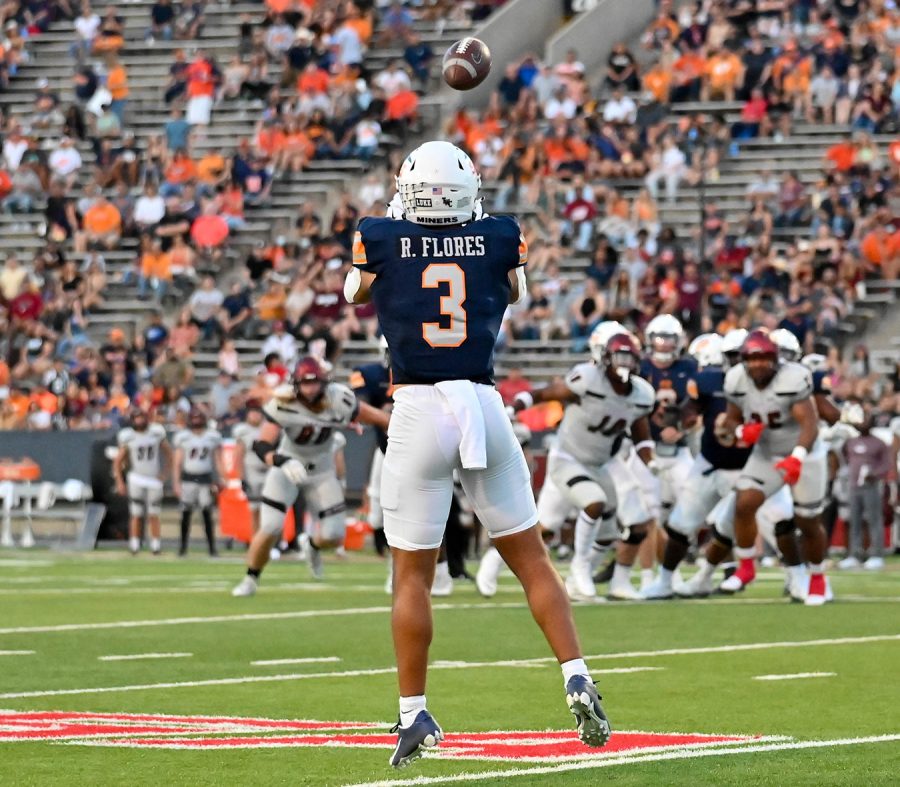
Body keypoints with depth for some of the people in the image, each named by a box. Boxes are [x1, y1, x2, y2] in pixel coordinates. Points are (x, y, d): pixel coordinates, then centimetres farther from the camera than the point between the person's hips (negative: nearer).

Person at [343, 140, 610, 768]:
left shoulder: (380, 241, -1)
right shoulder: (500, 239, 4)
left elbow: (355, 294, 24)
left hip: (419, 411, -1)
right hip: (485, 405, 2)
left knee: (413, 573, 6)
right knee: (531, 557, 12)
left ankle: (414, 715, 6)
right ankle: (578, 680, 1)